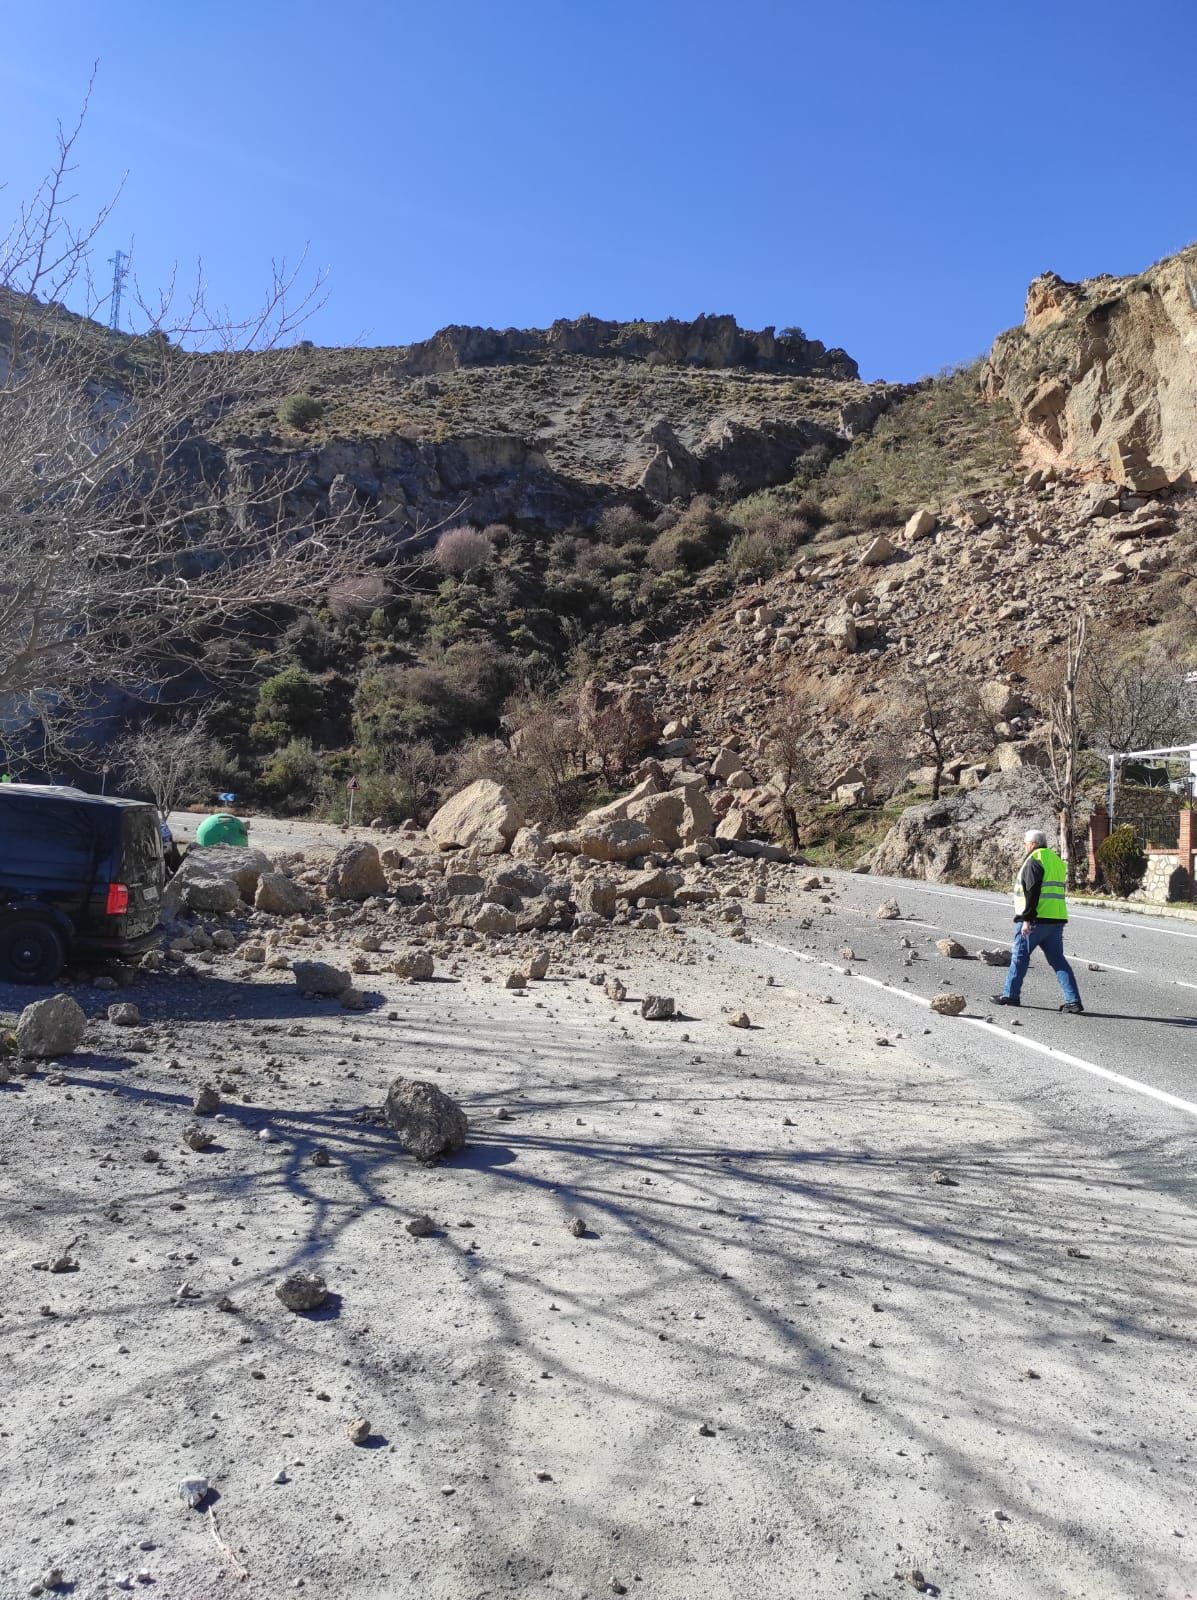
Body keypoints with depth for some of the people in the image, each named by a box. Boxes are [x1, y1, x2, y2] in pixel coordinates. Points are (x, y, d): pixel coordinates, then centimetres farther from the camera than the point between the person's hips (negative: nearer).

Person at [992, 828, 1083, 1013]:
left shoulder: (1034, 860, -10)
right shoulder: (1057, 861, 18)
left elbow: (1032, 892, -18)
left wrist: (1026, 919, -19)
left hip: (1036, 919, -8)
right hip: (1056, 919, 8)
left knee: (1020, 956, 4)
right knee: (1058, 959, 8)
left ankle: (1010, 995, 11)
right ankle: (1073, 1000, 1)